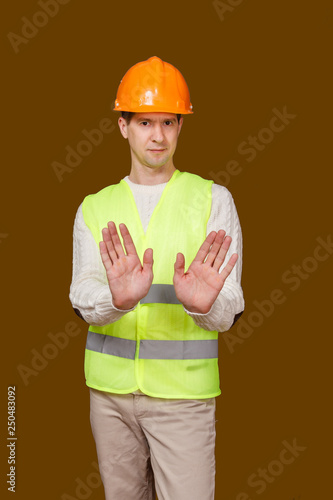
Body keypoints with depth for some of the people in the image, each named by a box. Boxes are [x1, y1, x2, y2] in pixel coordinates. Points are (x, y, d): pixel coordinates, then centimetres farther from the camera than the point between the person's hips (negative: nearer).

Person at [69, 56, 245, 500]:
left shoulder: (212, 199, -2)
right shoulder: (95, 208, 5)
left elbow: (229, 312, -9)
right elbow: (83, 299, -8)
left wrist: (205, 303, -33)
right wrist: (117, 298, -31)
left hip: (184, 389, -2)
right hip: (110, 386, 3)